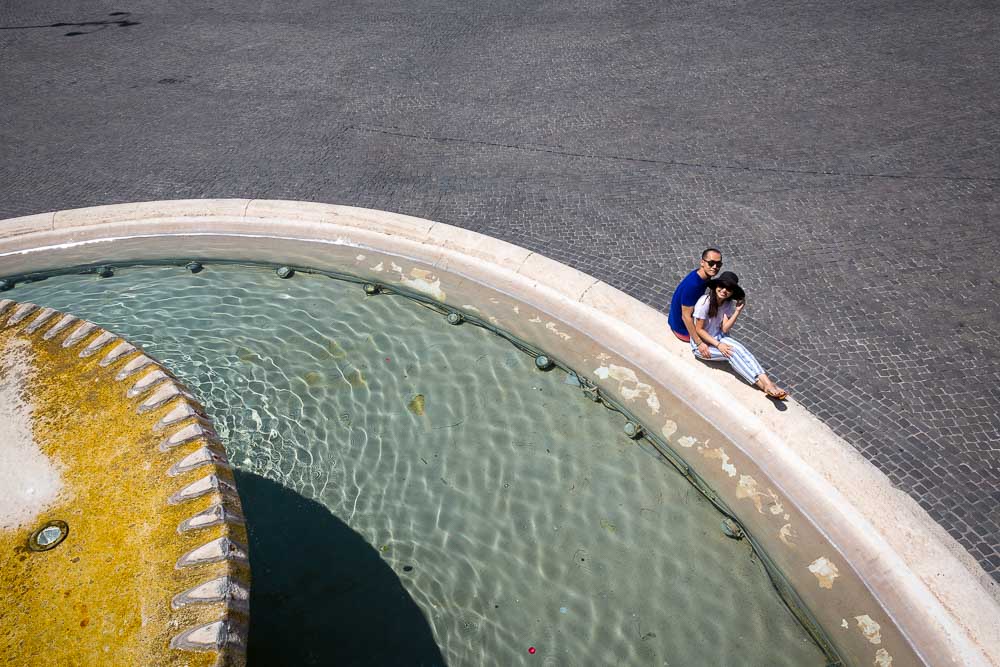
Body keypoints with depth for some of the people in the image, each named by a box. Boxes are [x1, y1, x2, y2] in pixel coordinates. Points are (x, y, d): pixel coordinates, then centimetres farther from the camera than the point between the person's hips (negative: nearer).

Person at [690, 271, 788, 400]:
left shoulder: (728, 303, 0)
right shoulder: (705, 302, -21)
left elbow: (725, 329, -9)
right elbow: (699, 329, -17)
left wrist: (738, 311, -18)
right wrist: (718, 345, -22)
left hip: (718, 337, 6)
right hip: (701, 343, -6)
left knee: (740, 349, -22)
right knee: (732, 353, -26)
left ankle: (767, 383, -34)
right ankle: (764, 385, -30)